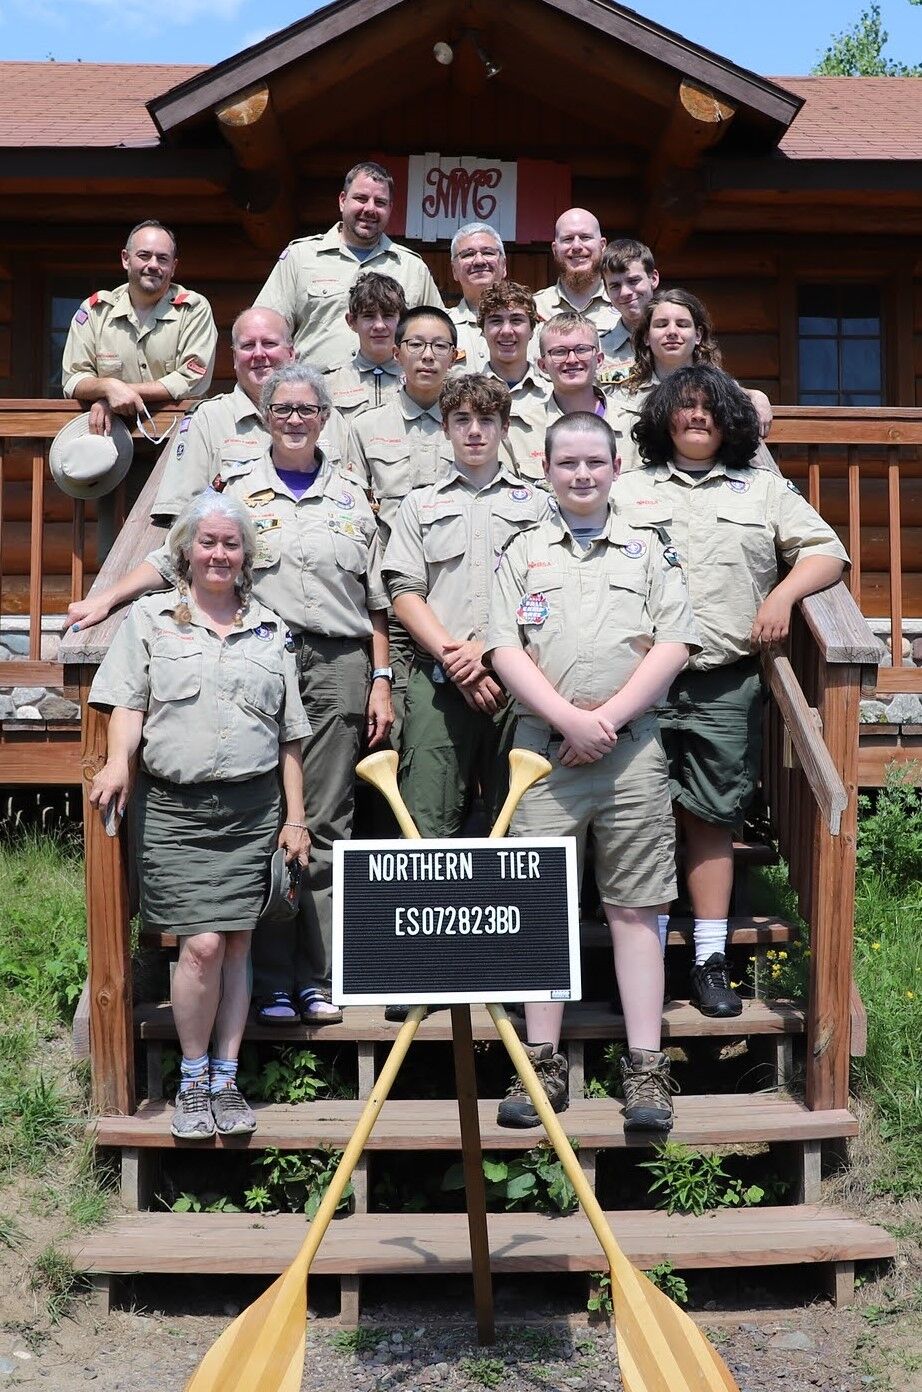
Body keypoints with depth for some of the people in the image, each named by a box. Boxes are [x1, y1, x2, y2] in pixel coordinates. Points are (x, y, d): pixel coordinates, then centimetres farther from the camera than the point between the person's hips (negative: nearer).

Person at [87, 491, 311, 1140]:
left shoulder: (271, 631, 14)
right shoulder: (150, 618, 9)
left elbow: (289, 737, 14)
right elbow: (130, 702, 1)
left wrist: (295, 819, 9)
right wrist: (118, 761, -19)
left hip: (252, 808, 2)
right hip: (174, 806, -2)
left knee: (236, 943, 4)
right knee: (203, 943, -10)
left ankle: (226, 1080, 16)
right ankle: (193, 1080, 8)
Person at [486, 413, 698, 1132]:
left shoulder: (649, 550, 11)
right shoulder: (523, 552, 11)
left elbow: (672, 647, 1)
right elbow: (505, 649, 1)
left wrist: (607, 720, -9)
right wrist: (569, 718, -12)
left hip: (632, 752, 0)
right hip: (544, 750, 1)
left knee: (635, 906, 2)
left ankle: (646, 1067, 7)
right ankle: (543, 1064, 10)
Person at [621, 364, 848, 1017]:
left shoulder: (764, 489, 16)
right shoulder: (629, 490, 15)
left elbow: (825, 551, 11)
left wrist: (783, 595, -6)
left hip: (727, 684, 0)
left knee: (711, 818, 3)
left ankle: (711, 962, 8)